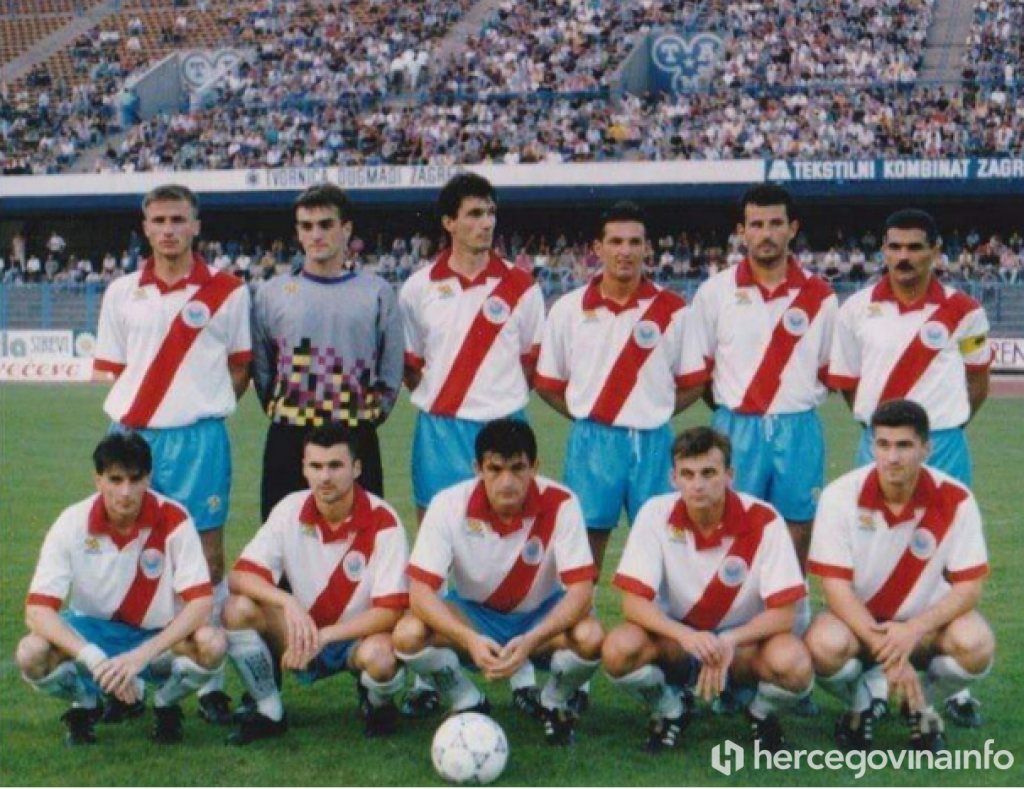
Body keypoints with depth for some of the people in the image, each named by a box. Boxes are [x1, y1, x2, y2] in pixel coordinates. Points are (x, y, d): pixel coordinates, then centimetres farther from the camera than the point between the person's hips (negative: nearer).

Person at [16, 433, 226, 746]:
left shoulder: (173, 520, -19)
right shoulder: (72, 524, -17)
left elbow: (201, 601, -22)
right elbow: (37, 610, -22)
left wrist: (141, 655, -34)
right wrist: (93, 658, -37)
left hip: (158, 637, -1)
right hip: (92, 631, 1)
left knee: (212, 644, -33)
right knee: (31, 654, -30)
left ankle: (166, 704, 1)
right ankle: (84, 705, 5)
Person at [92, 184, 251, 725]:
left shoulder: (226, 292, 2)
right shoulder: (122, 294, 9)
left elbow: (241, 367, 8)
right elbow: (115, 369, 15)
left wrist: (205, 407, -1)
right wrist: (136, 414, 4)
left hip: (198, 438, -3)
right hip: (131, 436, 3)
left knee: (206, 558, -1)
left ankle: (211, 682, 7)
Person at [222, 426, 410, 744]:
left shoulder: (383, 523, -18)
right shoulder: (290, 510, -9)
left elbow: (389, 610, -21)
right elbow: (240, 576, -14)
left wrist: (323, 636, -29)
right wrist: (288, 602, -33)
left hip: (360, 637, -3)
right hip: (305, 634, 3)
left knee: (379, 656, -38)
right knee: (237, 609, -22)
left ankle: (378, 704, 1)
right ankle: (268, 712, -2)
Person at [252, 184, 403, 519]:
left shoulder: (377, 292, 6)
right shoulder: (272, 293, 7)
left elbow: (392, 369, 10)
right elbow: (260, 366, 13)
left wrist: (371, 414, 5)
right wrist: (279, 410, 6)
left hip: (357, 440, 0)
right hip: (288, 440, 1)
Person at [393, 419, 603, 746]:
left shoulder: (561, 504, -22)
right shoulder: (449, 505, -21)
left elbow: (581, 589, -25)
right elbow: (420, 590, -24)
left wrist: (531, 640, -42)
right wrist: (470, 639, -42)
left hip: (541, 616, 0)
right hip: (473, 614, 1)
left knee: (589, 636, -32)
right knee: (408, 633, -28)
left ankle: (554, 704, 2)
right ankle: (469, 704, 2)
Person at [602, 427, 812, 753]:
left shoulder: (763, 520, -18)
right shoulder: (657, 514, -15)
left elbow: (783, 613, -17)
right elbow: (633, 601, -18)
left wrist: (729, 642, -33)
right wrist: (687, 636, -35)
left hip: (745, 640, -1)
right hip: (676, 637, 1)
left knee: (793, 663, -34)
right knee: (619, 649, -30)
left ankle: (761, 714, 4)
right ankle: (670, 710, 4)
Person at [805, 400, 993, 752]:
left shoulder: (955, 500, -15)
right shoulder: (841, 495, -17)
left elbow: (969, 587, -13)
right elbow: (836, 585, -18)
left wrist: (913, 631, -30)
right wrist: (884, 649, -29)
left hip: (926, 621, 1)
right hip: (858, 619, -1)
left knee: (975, 643, -30)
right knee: (824, 644, -34)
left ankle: (922, 706, 4)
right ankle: (861, 705, 3)